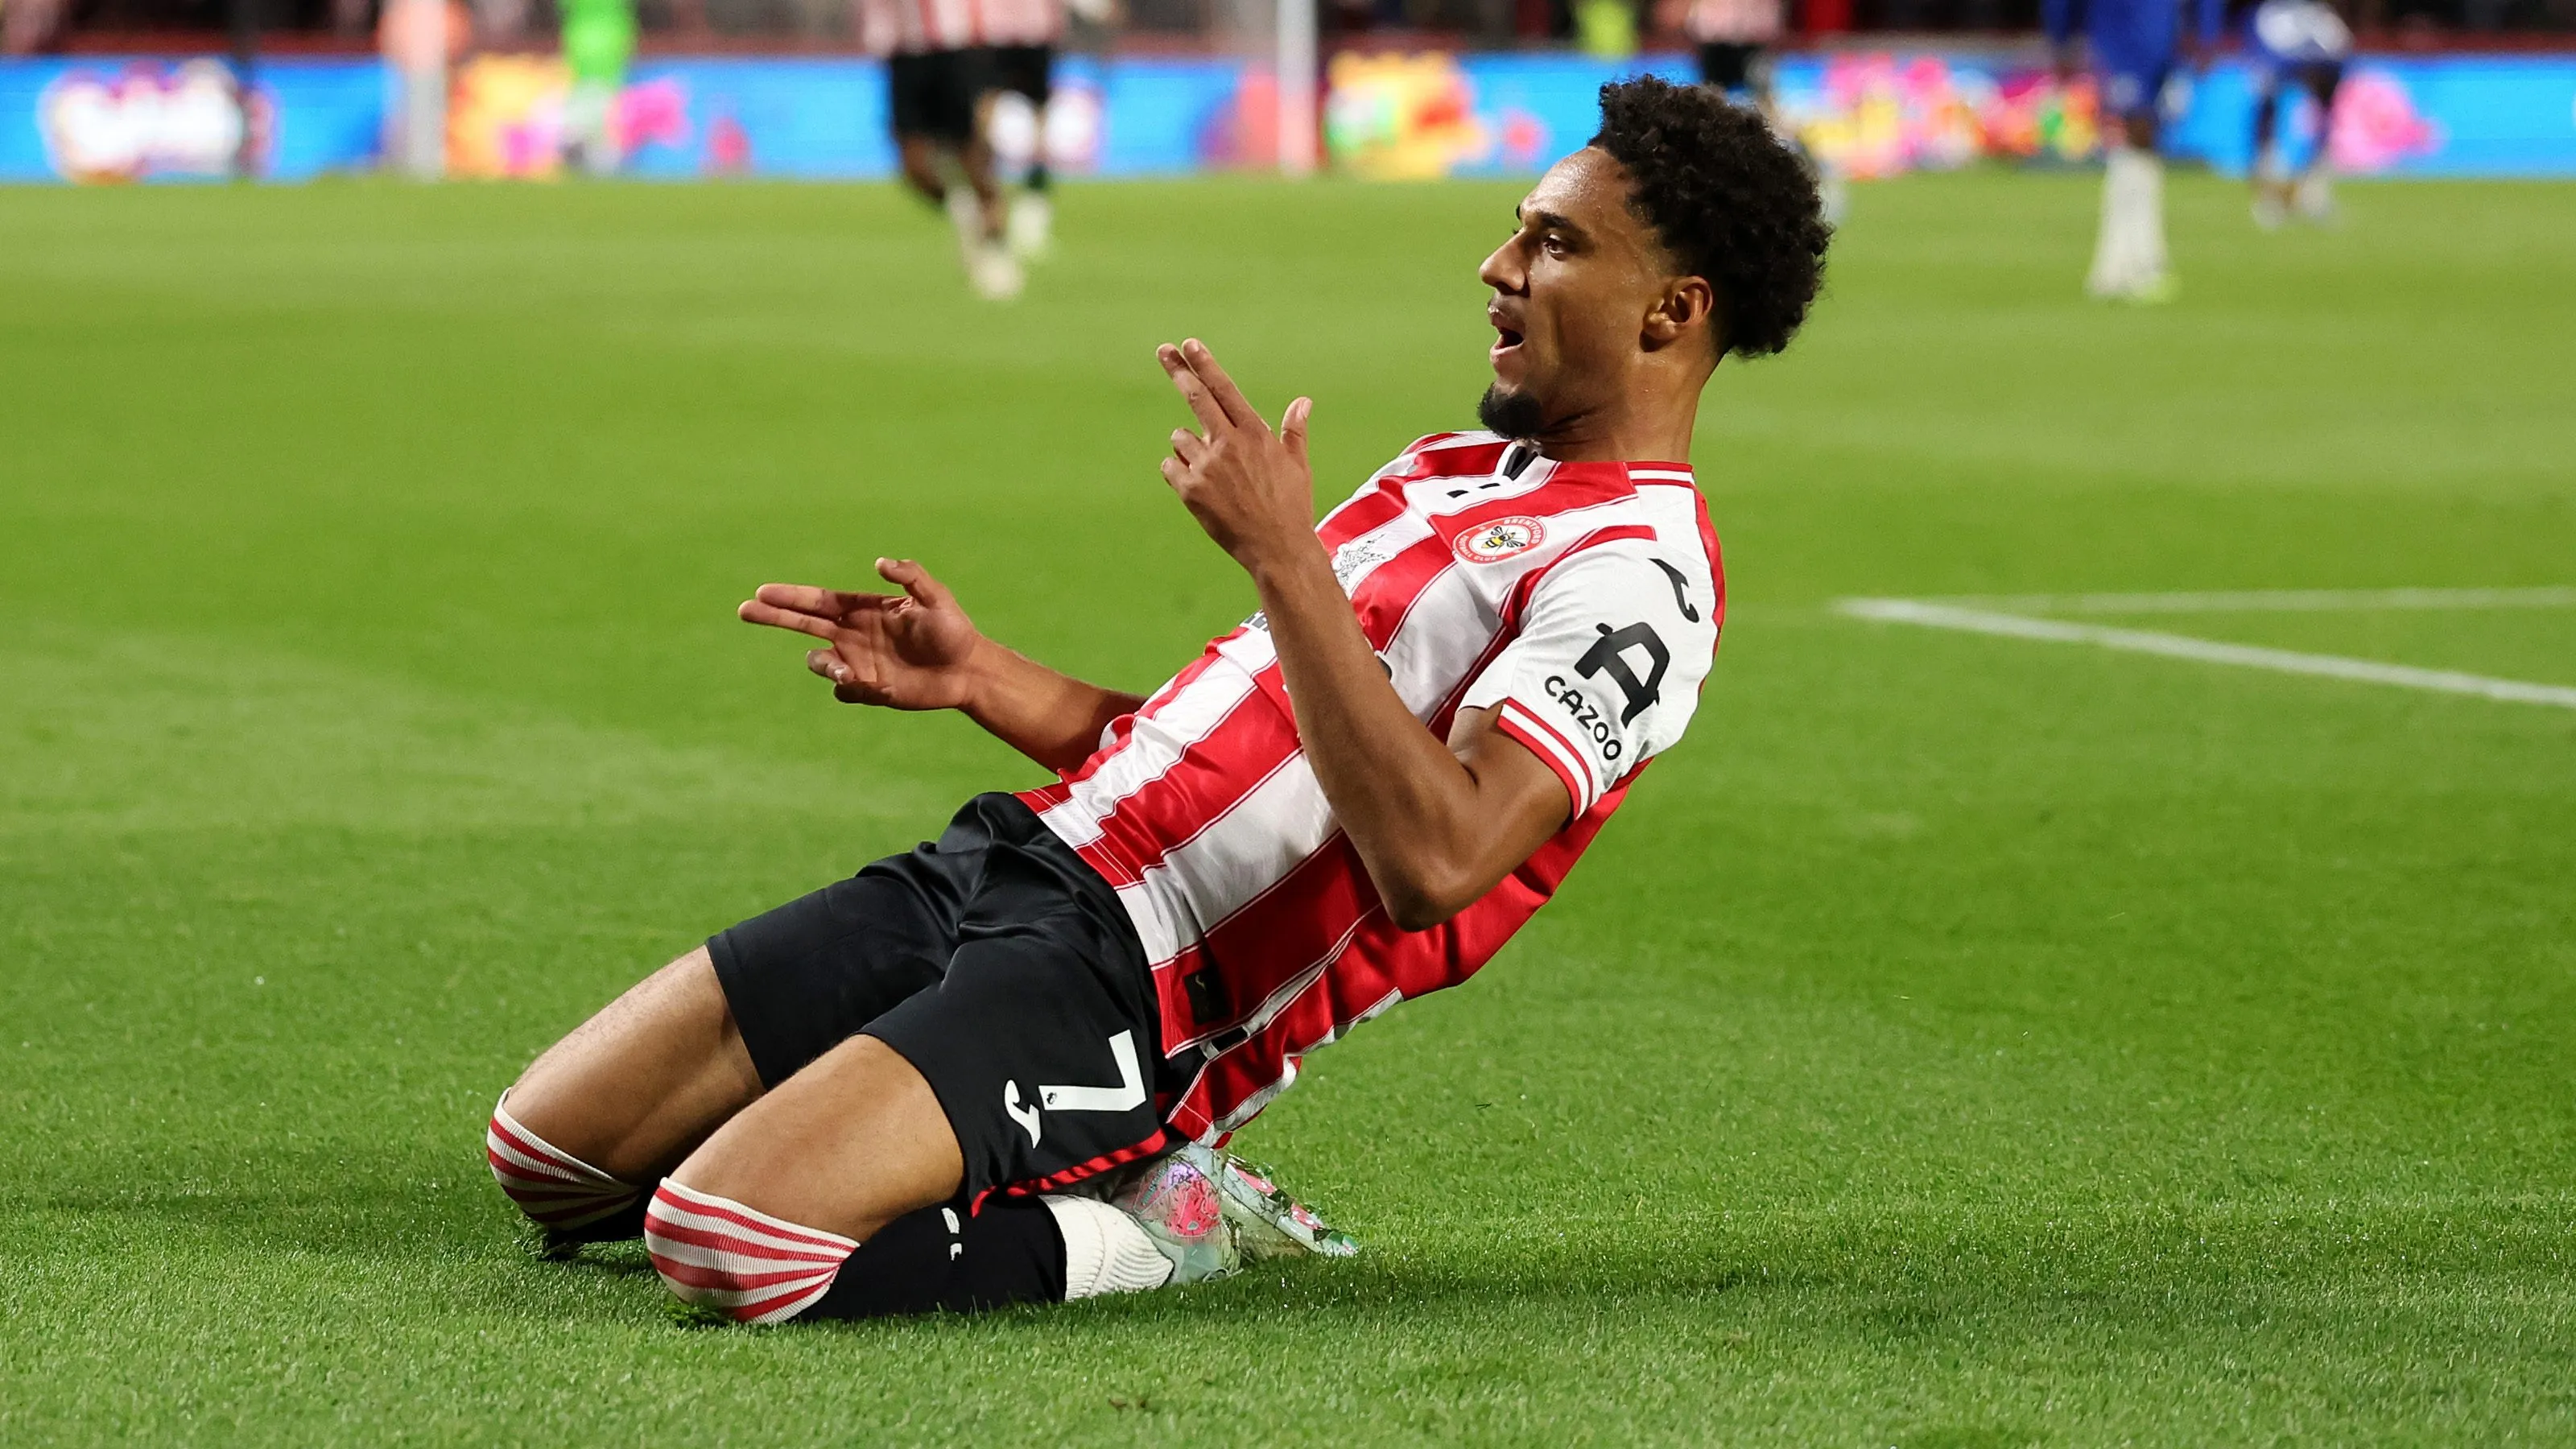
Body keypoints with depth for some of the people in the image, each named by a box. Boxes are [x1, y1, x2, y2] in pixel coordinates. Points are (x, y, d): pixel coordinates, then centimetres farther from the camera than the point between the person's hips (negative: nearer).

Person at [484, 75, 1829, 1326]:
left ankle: (1129, 1234, -6)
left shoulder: (1639, 571, -10)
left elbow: (1432, 858, -26)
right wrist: (987, 681, 15)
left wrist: (1285, 556, -24)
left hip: (1127, 983, -10)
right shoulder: (1458, 466, 20)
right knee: (544, 1152, 5)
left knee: (725, 1239, -29)